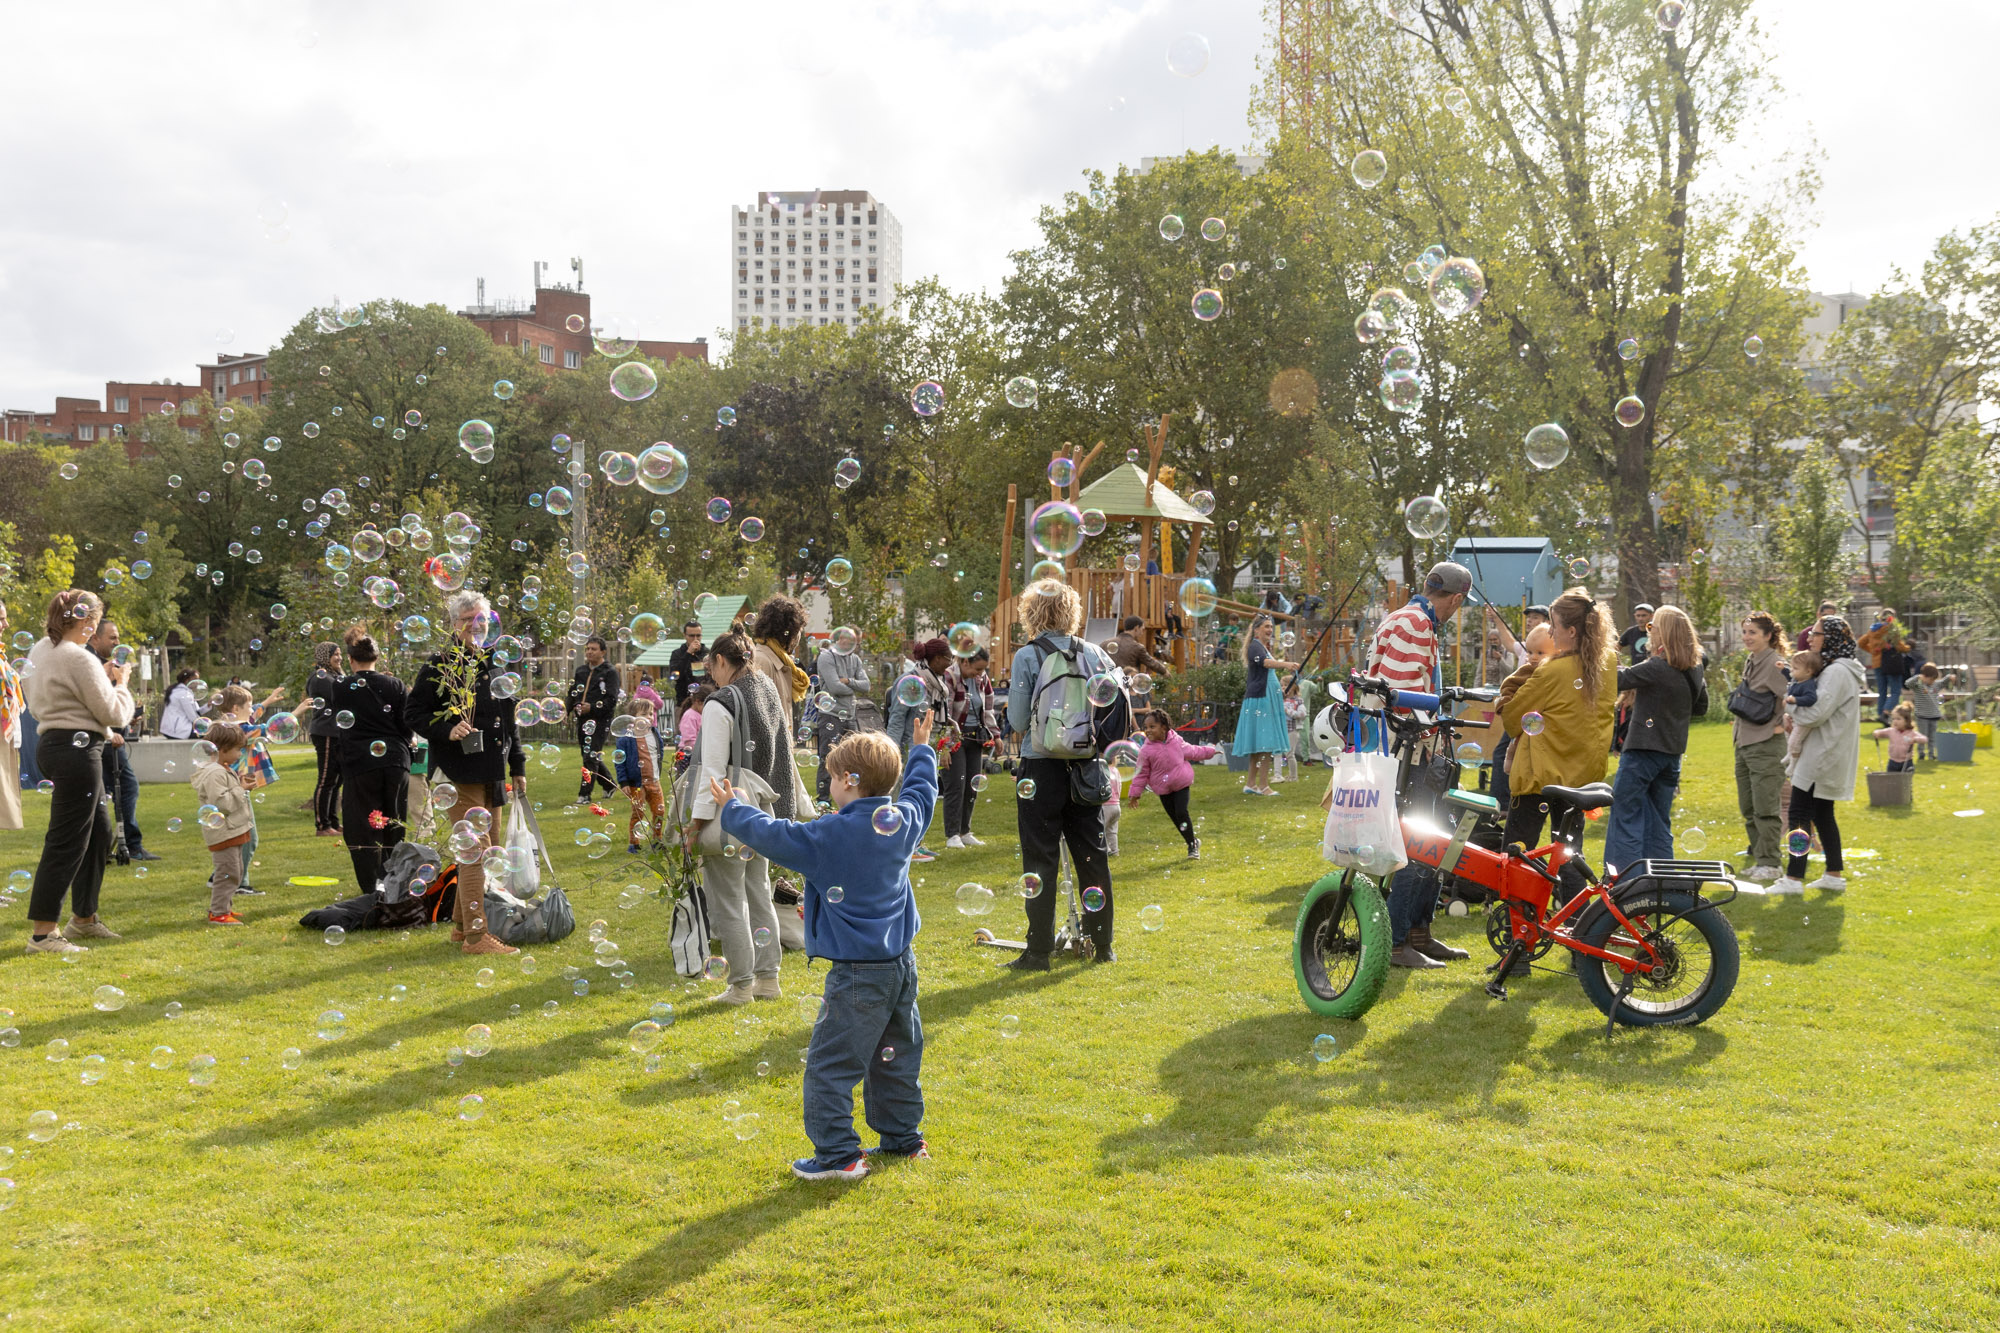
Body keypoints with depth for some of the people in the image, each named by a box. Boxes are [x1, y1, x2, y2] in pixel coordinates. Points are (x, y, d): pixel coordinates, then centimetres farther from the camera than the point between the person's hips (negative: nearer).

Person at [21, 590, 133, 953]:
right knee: (66, 841, -7)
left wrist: (103, 677, 13)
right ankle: (42, 933, -5)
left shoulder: (40, 651, 12)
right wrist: (120, 683, 4)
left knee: (98, 831, 19)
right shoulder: (79, 659, -17)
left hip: (52, 743, 11)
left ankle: (83, 918, 28)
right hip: (77, 749, -11)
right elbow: (113, 713, -13)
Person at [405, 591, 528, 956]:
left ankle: (461, 924, 24)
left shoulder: (497, 665, 15)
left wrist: (517, 766, 20)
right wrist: (447, 730, -21)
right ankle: (475, 935, -7)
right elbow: (413, 713, -6)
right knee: (473, 850, -9)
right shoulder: (440, 666, -4)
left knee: (483, 851, 12)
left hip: (492, 772, 7)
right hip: (461, 772, -7)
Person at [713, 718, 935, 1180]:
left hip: (857, 974, -8)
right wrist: (921, 749, 40)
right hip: (901, 964, 8)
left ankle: (838, 1155, 3)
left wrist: (732, 810, 9)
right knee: (895, 1057, 20)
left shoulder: (830, 836, -17)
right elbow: (922, 790, 23)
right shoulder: (905, 821, 1)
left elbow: (771, 835, -8)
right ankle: (904, 1139, 30)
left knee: (830, 1065, 1)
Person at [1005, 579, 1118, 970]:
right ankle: (1101, 944, 21)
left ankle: (1039, 951, 6)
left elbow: (1019, 721, -10)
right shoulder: (1094, 654, 1)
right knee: (1092, 856, 13)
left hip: (1042, 769, -4)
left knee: (1041, 860, 3)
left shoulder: (1027, 657, -10)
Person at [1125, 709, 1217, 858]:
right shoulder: (1146, 750, -11)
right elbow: (1142, 773, -4)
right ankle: (1193, 842, 23)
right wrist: (1135, 793, -5)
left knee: (1182, 813, -12)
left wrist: (1208, 751, 26)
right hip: (1163, 789, 1)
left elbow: (1190, 751, 15)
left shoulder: (1176, 741, -5)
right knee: (1175, 817, 5)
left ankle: (1192, 845, 2)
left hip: (1181, 784, -1)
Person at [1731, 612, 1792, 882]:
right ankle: (1757, 856, 22)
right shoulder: (1750, 662, 12)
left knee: (1765, 808, -4)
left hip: (1767, 745, -9)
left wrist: (1783, 725, -14)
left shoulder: (1774, 664, -15)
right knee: (1748, 808, 13)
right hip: (1744, 743, 9)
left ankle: (1768, 863, 3)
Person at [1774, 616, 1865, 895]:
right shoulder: (1835, 669, 16)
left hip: (1823, 756, -10)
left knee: (1800, 814, -9)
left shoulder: (1837, 672, -17)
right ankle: (1835, 875, 19)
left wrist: (1789, 707, -5)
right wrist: (1795, 716, 4)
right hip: (1826, 755, 10)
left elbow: (1817, 714, -22)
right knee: (1822, 814, 14)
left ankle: (1794, 878, -9)